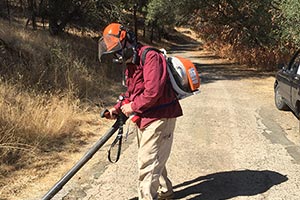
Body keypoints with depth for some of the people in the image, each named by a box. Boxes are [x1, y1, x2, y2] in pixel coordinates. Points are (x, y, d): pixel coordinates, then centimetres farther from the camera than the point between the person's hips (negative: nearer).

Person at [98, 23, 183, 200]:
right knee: (154, 157, 21)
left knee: (147, 160, -8)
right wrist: (117, 109, 7)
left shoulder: (150, 57, -19)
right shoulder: (130, 63, 13)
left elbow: (153, 91, -27)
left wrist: (133, 107, -16)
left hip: (159, 117, -10)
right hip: (144, 118, 10)